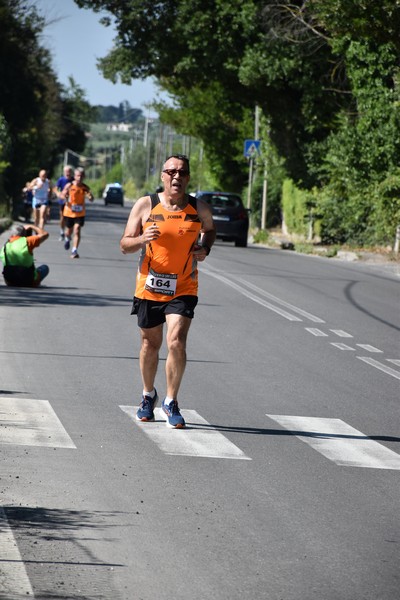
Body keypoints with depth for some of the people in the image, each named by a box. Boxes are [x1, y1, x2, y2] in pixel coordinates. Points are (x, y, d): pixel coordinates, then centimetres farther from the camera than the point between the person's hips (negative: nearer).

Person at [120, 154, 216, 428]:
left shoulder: (200, 209, -1)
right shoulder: (145, 205, -4)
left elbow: (210, 228, 21)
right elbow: (124, 245, -3)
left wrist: (205, 249, 0)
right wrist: (142, 239, -25)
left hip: (183, 289, -1)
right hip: (149, 286, 1)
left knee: (177, 342, -16)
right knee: (151, 344, 14)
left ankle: (171, 403, -3)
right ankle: (148, 395, 37)